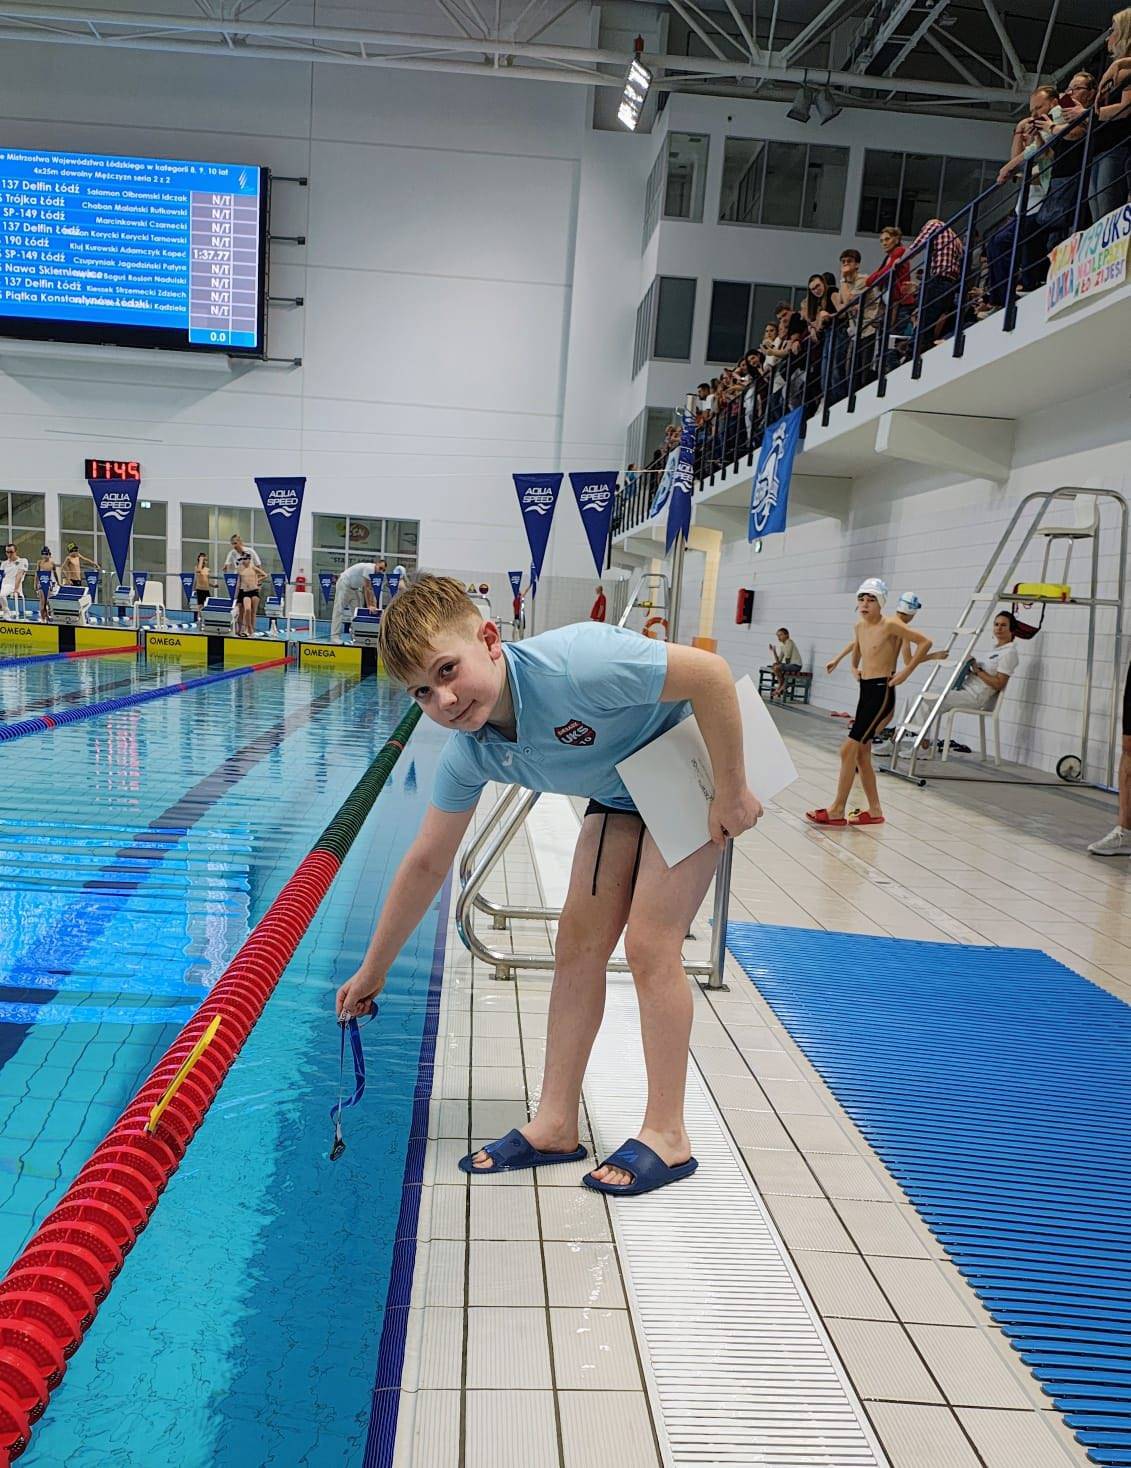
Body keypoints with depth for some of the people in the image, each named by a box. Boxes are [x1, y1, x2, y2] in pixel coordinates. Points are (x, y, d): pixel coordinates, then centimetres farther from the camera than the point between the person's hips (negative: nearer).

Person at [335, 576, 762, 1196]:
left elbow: (712, 674, -31)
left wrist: (732, 793, -24)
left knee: (649, 944, -11)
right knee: (579, 938, 1)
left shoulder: (572, 663, -37)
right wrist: (372, 971, 4)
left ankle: (666, 1135, 5)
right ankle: (556, 1125, 12)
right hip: (619, 791, 6)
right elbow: (426, 865, -3)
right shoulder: (468, 753, -14)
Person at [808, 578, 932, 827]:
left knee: (849, 749, -11)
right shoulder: (860, 627, 10)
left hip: (881, 693, -8)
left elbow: (925, 642, -16)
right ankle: (874, 811, 20)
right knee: (861, 752, 10)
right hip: (865, 691, 8)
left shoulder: (890, 625, -13)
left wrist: (904, 673, -16)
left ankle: (837, 810, -3)